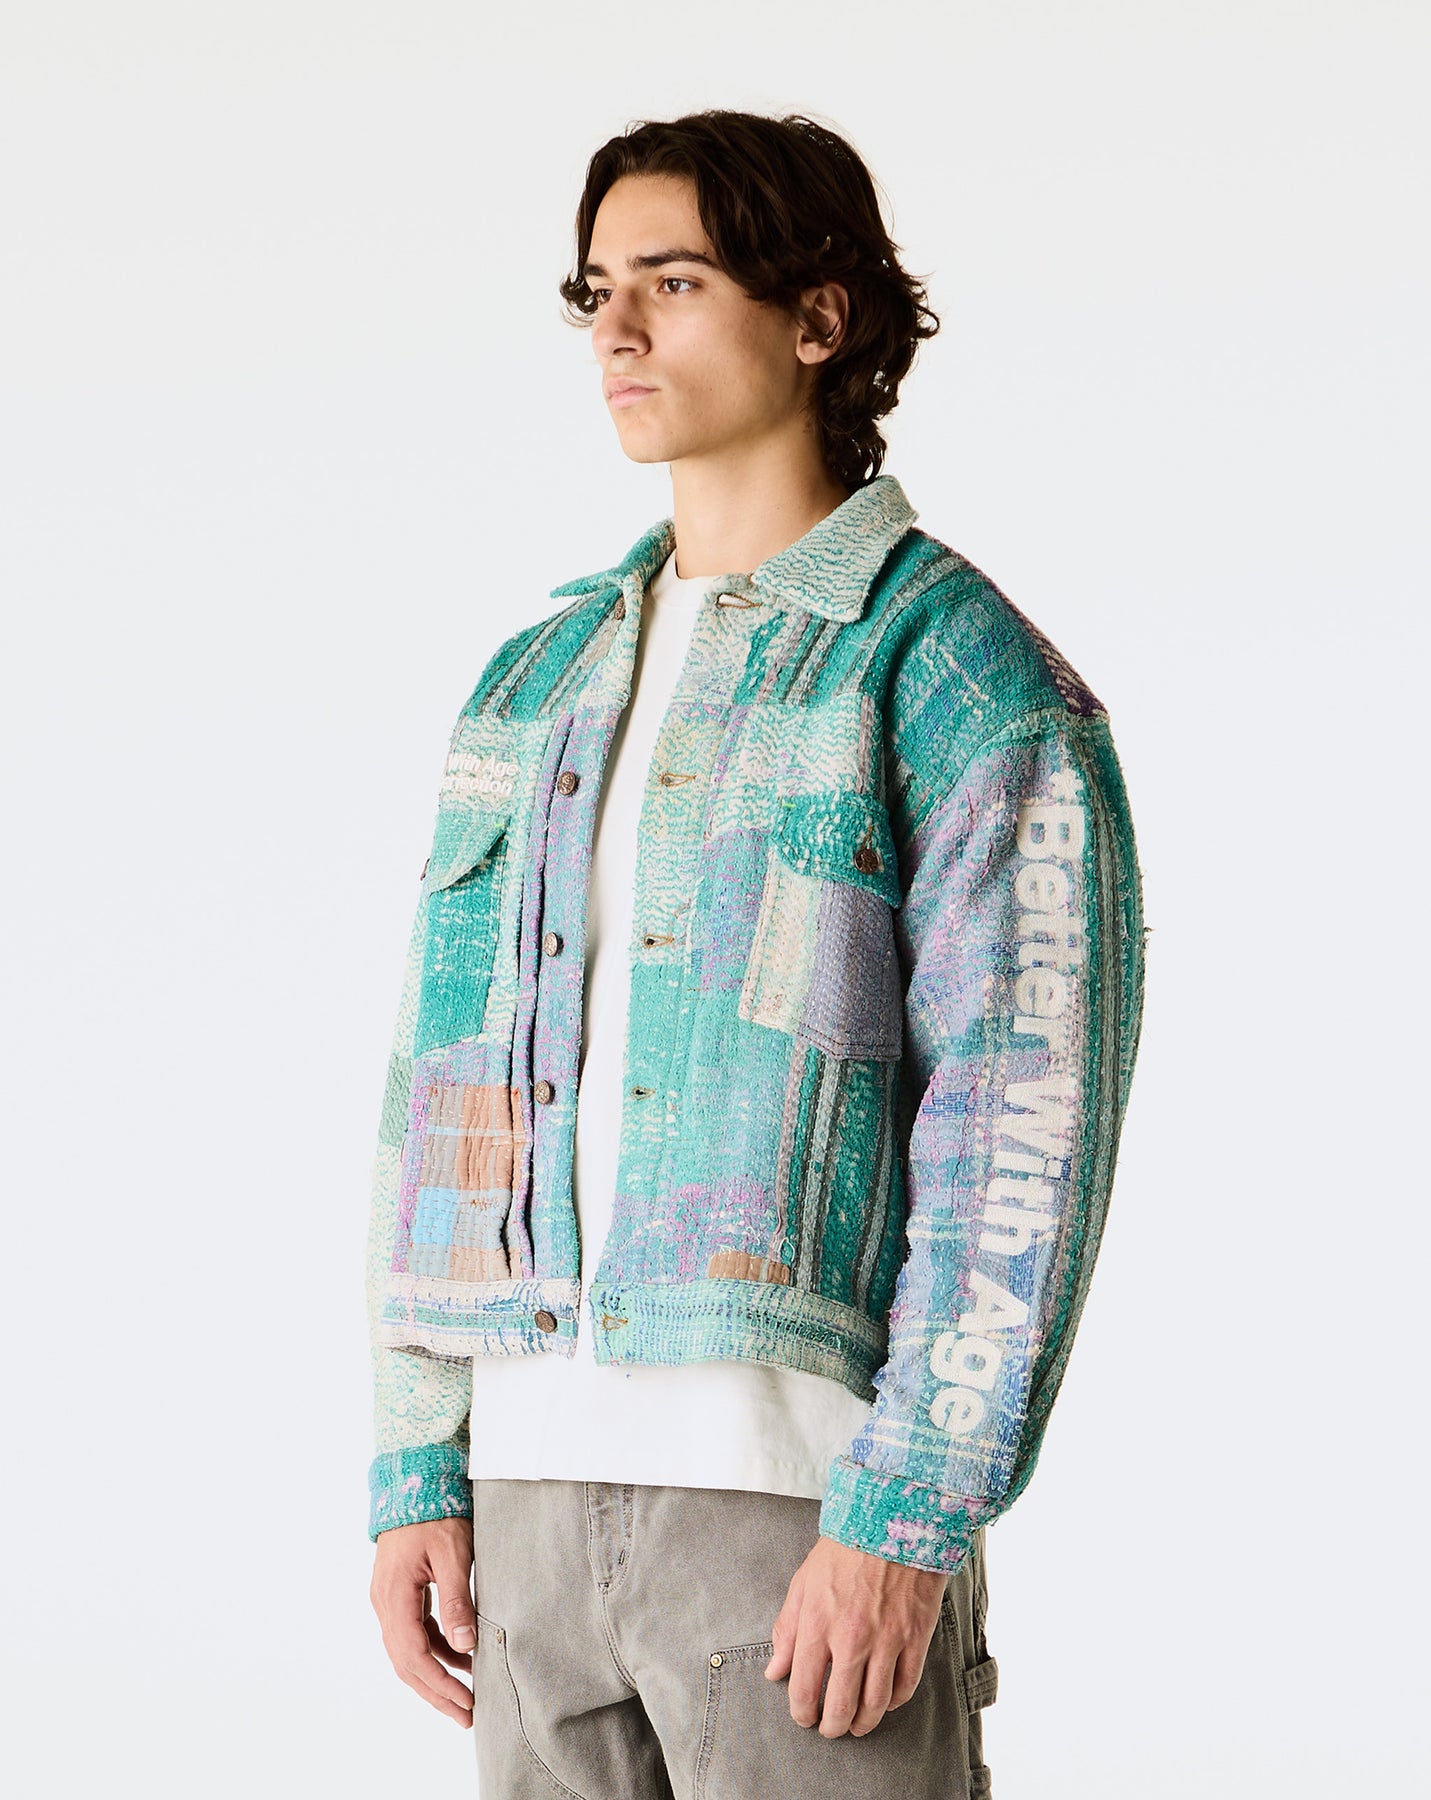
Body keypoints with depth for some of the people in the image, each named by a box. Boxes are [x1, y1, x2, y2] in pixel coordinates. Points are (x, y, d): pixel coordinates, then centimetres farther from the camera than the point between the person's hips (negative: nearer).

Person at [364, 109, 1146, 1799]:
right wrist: (418, 1474, 8)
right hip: (544, 1481, 6)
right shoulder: (540, 682, 15)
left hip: (810, 1474, -6)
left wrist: (905, 1522, -19)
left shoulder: (967, 677, -5)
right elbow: (447, 1084, 15)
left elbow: (1023, 1134, -12)